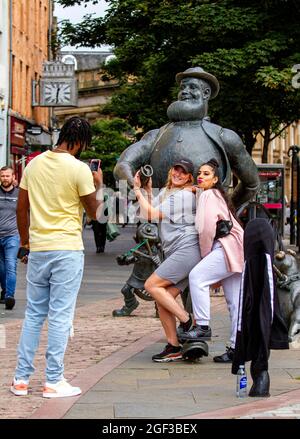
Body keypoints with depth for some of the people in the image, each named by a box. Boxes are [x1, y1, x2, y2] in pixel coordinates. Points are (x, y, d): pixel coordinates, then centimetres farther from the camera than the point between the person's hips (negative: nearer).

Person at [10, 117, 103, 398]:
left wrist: (25, 243, 19)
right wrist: (97, 186, 13)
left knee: (33, 314, 12)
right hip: (67, 249, -5)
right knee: (60, 316, 0)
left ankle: (21, 378, 12)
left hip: (37, 249, 5)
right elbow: (93, 213, -2)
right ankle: (53, 381, 3)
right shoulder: (79, 169, -9)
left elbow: (21, 209, 10)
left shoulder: (34, 164, 6)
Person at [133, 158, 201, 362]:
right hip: (175, 254, 9)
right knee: (163, 300, 0)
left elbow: (152, 214, -6)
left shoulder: (185, 195, -6)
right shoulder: (165, 193, 22)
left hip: (186, 251, -9)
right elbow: (149, 213, 16)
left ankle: (187, 320, -12)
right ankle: (174, 347, 2)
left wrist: (138, 191, 1)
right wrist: (147, 189, 12)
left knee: (151, 285, -15)